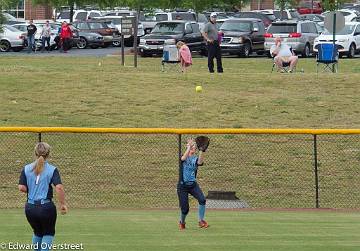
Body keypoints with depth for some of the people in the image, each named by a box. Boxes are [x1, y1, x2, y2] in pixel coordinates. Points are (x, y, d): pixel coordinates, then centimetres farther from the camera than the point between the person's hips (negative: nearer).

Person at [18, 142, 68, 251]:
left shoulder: (26, 169, 1)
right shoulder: (52, 170, -7)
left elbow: (21, 188, -4)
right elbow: (59, 187, -17)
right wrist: (63, 204, -8)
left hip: (30, 207, 3)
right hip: (46, 207, -3)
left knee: (37, 232, 25)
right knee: (48, 233, 15)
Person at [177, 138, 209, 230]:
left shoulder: (196, 158, 5)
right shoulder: (184, 157, 3)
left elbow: (200, 162, -20)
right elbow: (183, 158, -23)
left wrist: (201, 151, -32)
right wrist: (189, 146, -28)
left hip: (193, 185, 2)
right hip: (182, 186, -2)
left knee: (202, 200, -24)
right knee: (185, 209, -2)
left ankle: (201, 221, -13)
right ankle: (182, 222, 29)